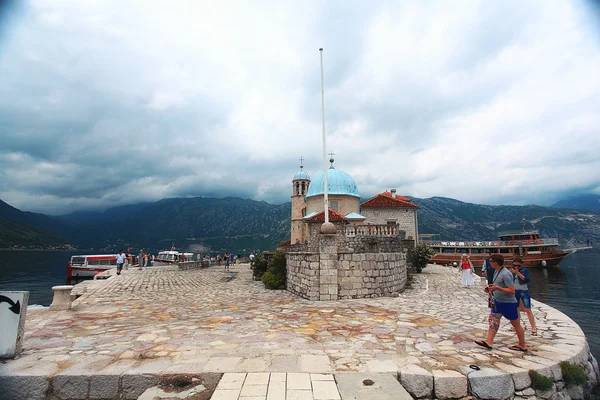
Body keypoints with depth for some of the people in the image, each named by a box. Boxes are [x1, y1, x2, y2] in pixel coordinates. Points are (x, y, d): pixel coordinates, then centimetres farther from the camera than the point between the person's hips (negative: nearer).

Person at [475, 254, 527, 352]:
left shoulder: (505, 274, -23)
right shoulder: (497, 272, 7)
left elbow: (512, 291, -25)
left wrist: (497, 288, -31)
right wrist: (490, 288, 3)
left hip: (508, 303, -9)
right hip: (498, 301, 9)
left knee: (515, 324, 8)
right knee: (493, 320, 6)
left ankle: (523, 345, 24)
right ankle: (489, 342, 8)